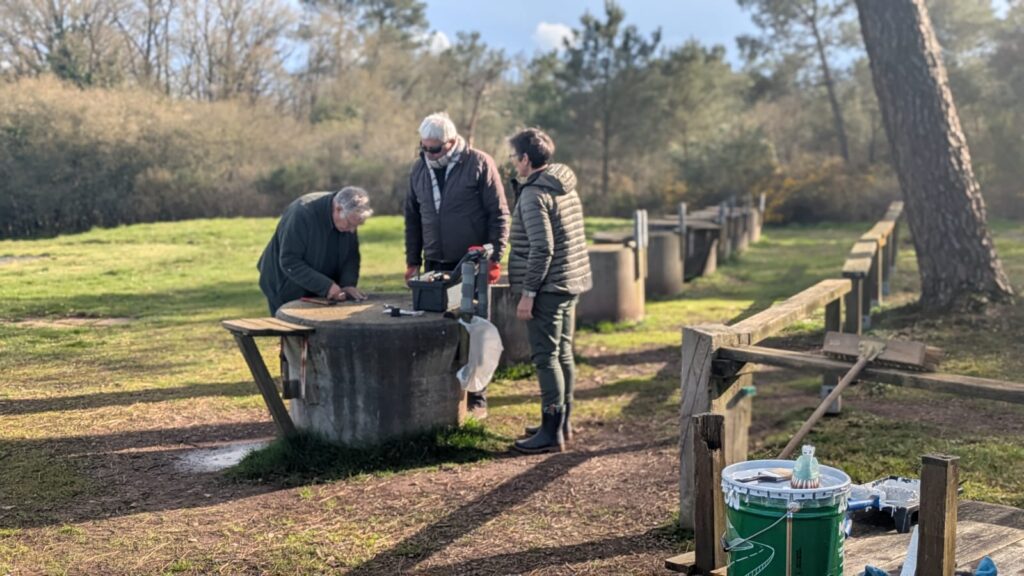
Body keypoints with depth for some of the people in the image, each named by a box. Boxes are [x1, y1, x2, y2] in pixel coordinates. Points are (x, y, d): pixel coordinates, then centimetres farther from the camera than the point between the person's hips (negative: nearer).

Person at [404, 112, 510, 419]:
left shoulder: (479, 164, -8)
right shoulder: (419, 169, 7)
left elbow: (499, 214, -8)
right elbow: (412, 219, 14)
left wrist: (494, 259, -12)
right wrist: (412, 262, 11)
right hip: (436, 265, 4)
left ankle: (477, 399, 12)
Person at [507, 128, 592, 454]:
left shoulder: (534, 195, -16)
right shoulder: (565, 188, 13)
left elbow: (542, 248, -22)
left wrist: (528, 293, -19)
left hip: (547, 287, -10)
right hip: (570, 283, 10)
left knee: (546, 358, -5)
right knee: (563, 354, 15)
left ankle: (552, 432, -1)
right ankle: (562, 424, 25)